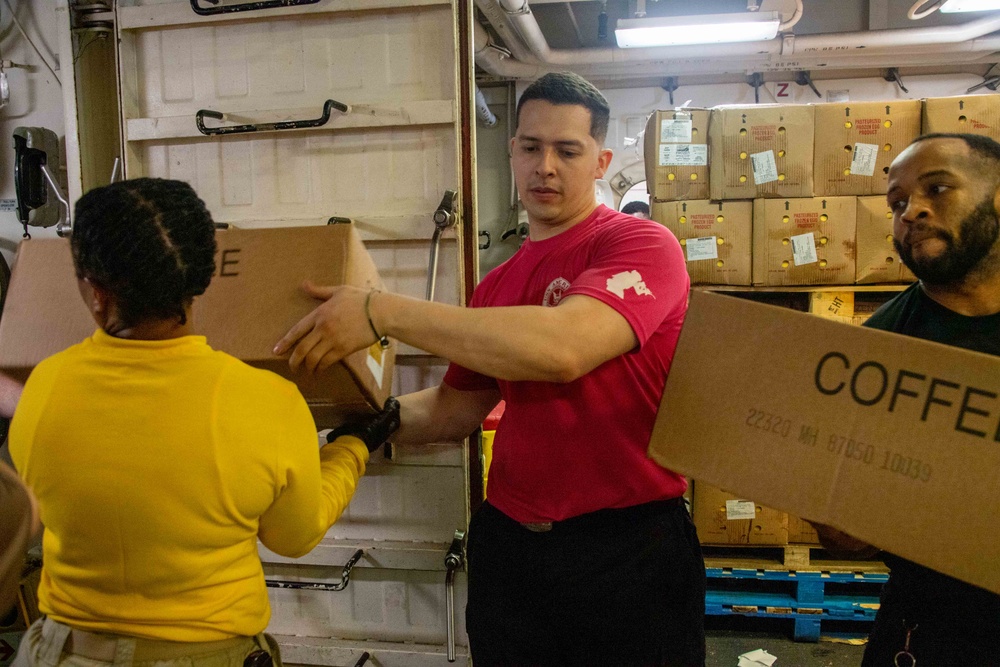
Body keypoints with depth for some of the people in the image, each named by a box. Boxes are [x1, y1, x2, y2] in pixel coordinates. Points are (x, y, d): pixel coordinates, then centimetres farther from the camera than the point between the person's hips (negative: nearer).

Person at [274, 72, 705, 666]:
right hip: (508, 544, 5)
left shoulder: (642, 244, -10)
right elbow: (456, 409, 13)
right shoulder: (499, 285, 9)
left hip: (628, 551, -5)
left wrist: (382, 311, -27)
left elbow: (562, 347, -28)